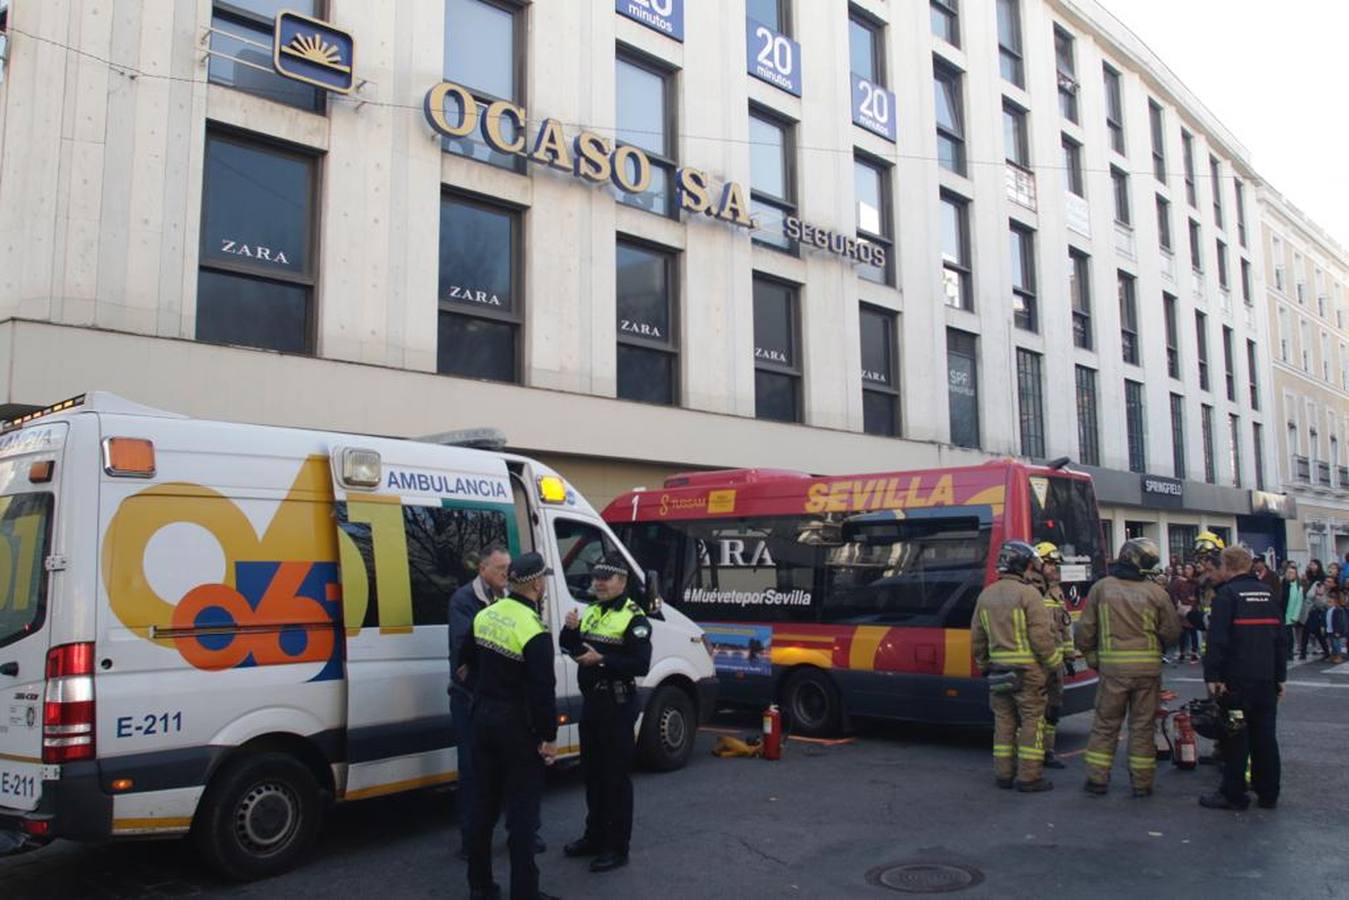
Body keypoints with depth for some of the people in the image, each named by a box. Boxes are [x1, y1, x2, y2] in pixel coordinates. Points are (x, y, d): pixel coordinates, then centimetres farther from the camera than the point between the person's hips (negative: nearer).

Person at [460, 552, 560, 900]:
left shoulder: (485, 615, 3)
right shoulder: (535, 631, -21)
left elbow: (468, 660, 17)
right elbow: (543, 691, -21)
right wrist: (548, 736, -13)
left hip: (483, 719, 8)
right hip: (517, 726, -7)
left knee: (484, 802, 16)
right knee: (522, 809, 1)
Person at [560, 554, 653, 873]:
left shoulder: (634, 618, -13)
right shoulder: (590, 612, 11)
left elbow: (641, 665, -20)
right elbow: (570, 648, 14)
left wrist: (601, 660, -27)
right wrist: (570, 630, -7)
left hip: (618, 706, -8)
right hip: (591, 702, 8)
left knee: (616, 776, -1)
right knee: (592, 772, 18)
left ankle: (617, 847, 8)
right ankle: (595, 835, 32)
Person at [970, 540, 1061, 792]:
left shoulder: (986, 595, 9)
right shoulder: (1028, 594, -11)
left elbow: (976, 638, 14)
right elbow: (1042, 636, -14)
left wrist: (984, 665, 25)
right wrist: (1055, 662, -1)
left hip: (998, 669, 6)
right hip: (1028, 669, -6)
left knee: (1004, 721, 13)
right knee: (1032, 722, 2)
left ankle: (1003, 774, 17)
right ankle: (1029, 777, 4)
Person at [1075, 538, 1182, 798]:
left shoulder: (1101, 587, -1)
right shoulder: (1156, 593, -3)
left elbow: (1085, 629, 0)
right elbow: (1172, 632, 2)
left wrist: (1091, 657, 14)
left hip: (1113, 666, 0)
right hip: (1148, 666, 0)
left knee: (1106, 723, 9)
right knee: (1143, 725, 9)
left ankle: (1097, 779, 12)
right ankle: (1142, 783, 15)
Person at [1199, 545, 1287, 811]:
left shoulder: (1227, 594, -9)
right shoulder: (1268, 593, 11)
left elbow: (1217, 639, -16)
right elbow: (1280, 637, 15)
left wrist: (1212, 676, -13)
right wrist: (1280, 677, 20)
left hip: (1237, 679, -6)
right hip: (1267, 677, 6)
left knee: (1235, 736, -1)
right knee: (1265, 735, 11)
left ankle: (1233, 794, 3)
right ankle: (1268, 793, 18)